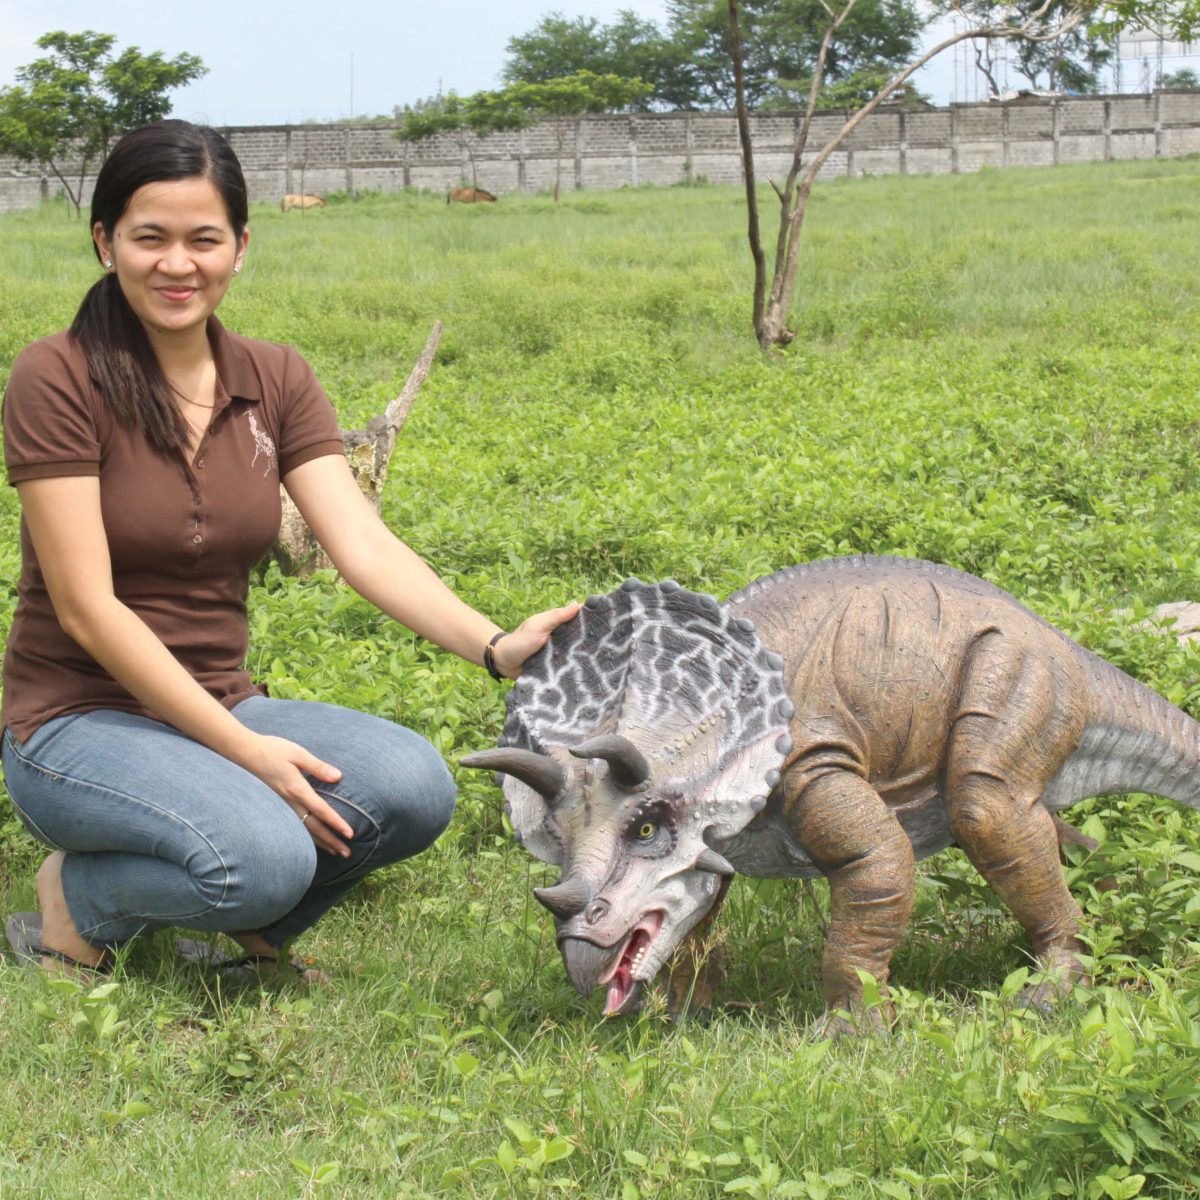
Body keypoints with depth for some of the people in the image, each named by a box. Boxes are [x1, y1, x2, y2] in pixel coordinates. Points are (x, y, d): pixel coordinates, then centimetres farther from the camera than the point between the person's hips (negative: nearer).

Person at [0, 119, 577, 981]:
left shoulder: (277, 381, 4)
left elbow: (364, 545, -8)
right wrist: (243, 750, -22)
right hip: (79, 718, -5)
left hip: (219, 708, 5)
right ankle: (75, 901, -3)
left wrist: (496, 646, -25)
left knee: (414, 786, -23)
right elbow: (88, 609, -17)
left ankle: (253, 928, 5)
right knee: (266, 855, -33)